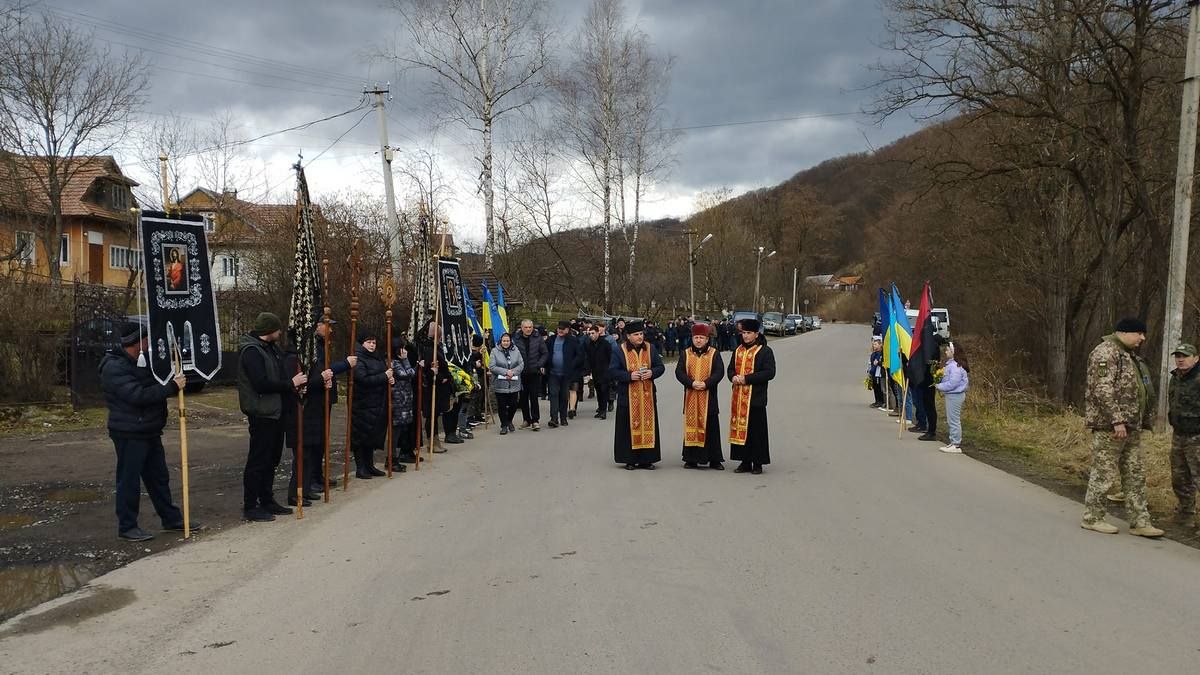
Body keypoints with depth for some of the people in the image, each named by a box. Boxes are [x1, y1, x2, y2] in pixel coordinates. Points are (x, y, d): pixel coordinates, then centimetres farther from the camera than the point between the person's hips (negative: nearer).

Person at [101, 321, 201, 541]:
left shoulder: (142, 361, 13)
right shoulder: (114, 368, -18)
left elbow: (153, 387, 24)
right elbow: (138, 395, -29)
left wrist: (175, 381, 3)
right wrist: (172, 387, -27)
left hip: (150, 432, 10)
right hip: (129, 434, -9)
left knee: (159, 477, 15)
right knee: (129, 480, 1)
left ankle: (172, 519, 24)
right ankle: (127, 527, 11)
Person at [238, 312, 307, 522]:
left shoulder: (271, 347, 13)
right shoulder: (251, 351, -17)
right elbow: (261, 384, -25)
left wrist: (292, 383, 0)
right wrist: (291, 384, -16)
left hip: (275, 411, 10)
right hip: (261, 413, -10)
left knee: (272, 458, 16)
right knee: (258, 460, -3)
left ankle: (266, 500, 27)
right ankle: (250, 506, 5)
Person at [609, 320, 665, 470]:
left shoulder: (650, 349, 6)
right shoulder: (620, 351, -3)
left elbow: (660, 367, 8)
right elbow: (612, 371, -6)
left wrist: (652, 372, -13)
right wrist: (629, 375, -18)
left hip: (647, 395, 3)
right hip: (628, 396, -3)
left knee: (648, 425, 4)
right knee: (630, 427, 0)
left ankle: (646, 459, 12)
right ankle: (629, 460, 8)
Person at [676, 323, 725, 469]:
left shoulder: (714, 354, 3)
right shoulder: (685, 354, 7)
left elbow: (719, 372, -6)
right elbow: (679, 372, -2)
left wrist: (706, 383, -19)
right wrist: (691, 383, -17)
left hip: (709, 396, -1)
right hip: (690, 397, 1)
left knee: (711, 427, 1)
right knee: (691, 426, 4)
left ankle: (714, 460, 8)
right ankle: (691, 459, 12)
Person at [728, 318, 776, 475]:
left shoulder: (765, 351, -5)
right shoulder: (738, 350, 15)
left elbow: (770, 372, -14)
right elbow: (731, 369, 21)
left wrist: (747, 378, -18)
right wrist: (733, 377, -4)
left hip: (756, 398, -6)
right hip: (739, 398, 6)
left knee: (756, 430, -2)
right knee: (740, 428, 7)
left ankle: (758, 463, 7)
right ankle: (745, 461, 15)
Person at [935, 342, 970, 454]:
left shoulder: (956, 366, -20)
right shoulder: (950, 364, 12)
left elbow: (952, 383, -24)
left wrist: (939, 386, -14)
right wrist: (943, 389, 7)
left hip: (954, 395, -11)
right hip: (951, 395, 11)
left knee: (954, 420, -4)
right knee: (951, 420, 16)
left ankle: (956, 445, 1)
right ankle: (954, 442, 24)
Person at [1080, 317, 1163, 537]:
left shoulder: (1130, 355, 19)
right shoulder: (1106, 352, -13)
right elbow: (1102, 390, -22)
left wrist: (1143, 421, 20)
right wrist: (1116, 420, -25)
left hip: (1131, 427, 10)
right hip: (1109, 426, -10)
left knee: (1136, 475, 11)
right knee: (1104, 474, -3)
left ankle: (1140, 522, 16)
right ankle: (1091, 518, 7)